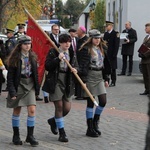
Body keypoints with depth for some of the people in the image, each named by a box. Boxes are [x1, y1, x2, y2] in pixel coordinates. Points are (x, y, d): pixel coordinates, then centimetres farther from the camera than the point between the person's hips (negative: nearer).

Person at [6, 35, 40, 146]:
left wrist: (37, 88, 7)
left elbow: (36, 73, 10)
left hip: (30, 85, 3)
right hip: (18, 85, -3)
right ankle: (16, 136, 17)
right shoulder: (15, 58, -9)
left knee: (32, 109, -8)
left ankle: (30, 135, 1)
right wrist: (12, 91, -15)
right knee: (17, 110, 6)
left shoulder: (32, 57, 4)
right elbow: (10, 76, -9)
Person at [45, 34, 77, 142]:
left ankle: (53, 121, 34)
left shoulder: (71, 53, 8)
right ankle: (62, 133, 3)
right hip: (56, 82, -5)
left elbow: (74, 65, 18)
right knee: (59, 106, -4)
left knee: (67, 108, 3)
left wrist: (74, 70, -4)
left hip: (67, 82, 5)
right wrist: (58, 59, -23)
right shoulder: (53, 52, -6)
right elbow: (47, 66, -13)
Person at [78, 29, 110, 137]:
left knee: (103, 101, 1)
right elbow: (84, 65, -14)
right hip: (90, 77, -7)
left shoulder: (100, 49, 13)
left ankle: (95, 123, 21)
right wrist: (84, 80, -19)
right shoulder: (86, 49, -10)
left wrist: (105, 78, 17)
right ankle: (90, 129, 7)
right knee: (90, 103, -1)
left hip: (99, 77, 7)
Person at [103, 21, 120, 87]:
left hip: (112, 55, -6)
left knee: (113, 68, 1)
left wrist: (114, 54, -16)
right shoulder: (106, 34, 12)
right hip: (105, 53, 6)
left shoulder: (116, 33, -7)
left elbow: (116, 45, -11)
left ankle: (113, 82, 9)